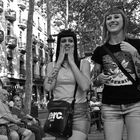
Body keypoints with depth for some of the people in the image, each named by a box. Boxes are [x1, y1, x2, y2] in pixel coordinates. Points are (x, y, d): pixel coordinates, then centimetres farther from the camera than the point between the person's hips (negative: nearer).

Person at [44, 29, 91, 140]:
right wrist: (59, 62, -2)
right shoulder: (52, 65, 11)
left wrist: (71, 62, -6)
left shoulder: (83, 63, 5)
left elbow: (85, 86, -12)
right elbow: (48, 87, -6)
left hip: (79, 113, -2)